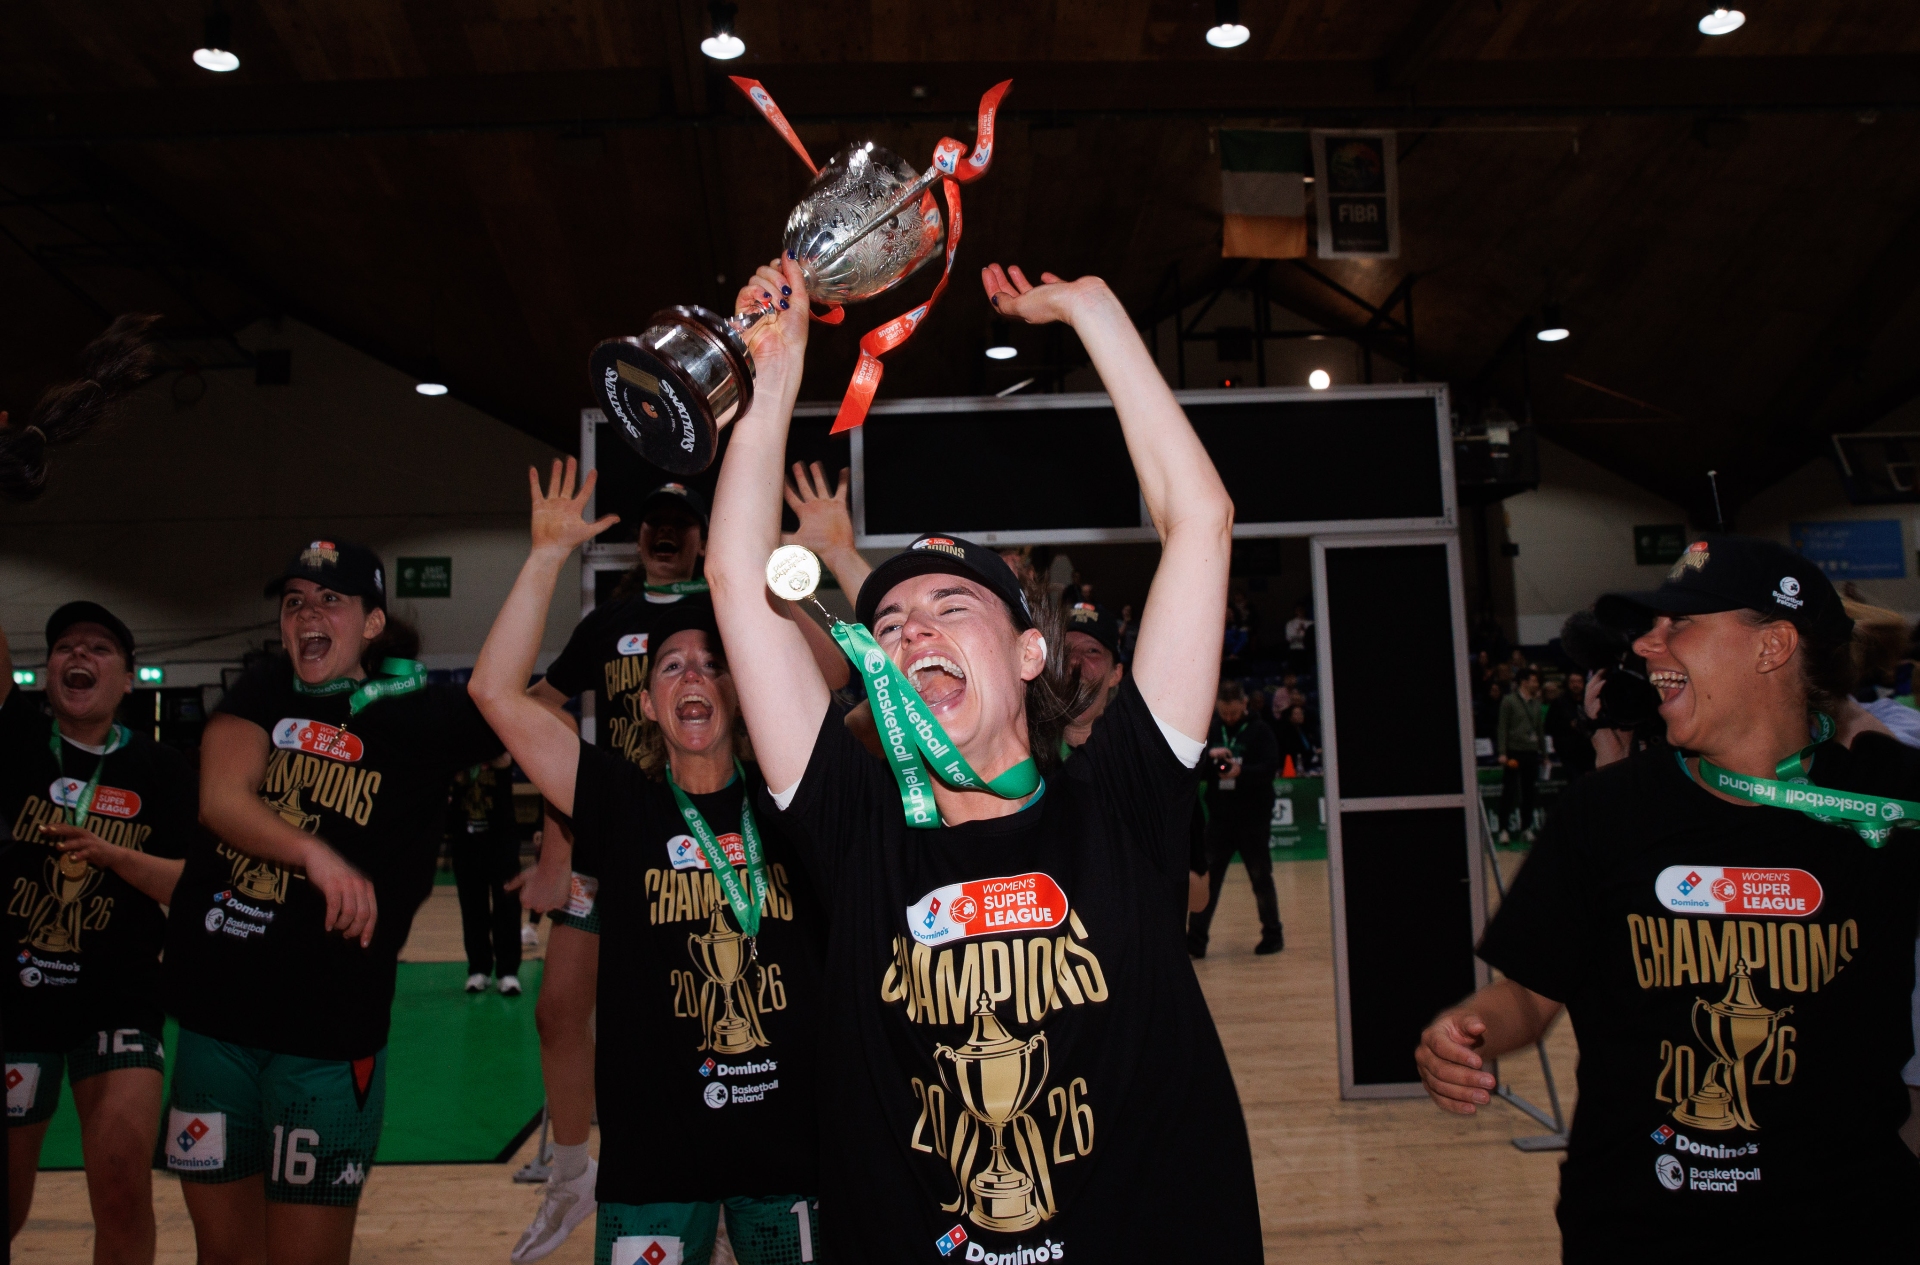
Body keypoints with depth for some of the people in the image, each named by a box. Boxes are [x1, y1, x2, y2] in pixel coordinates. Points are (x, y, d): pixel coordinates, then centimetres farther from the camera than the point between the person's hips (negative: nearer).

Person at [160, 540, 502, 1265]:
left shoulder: (422, 715, -5)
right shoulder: (262, 695, 5)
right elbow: (219, 799, -13)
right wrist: (316, 853, -28)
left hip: (329, 1029, -4)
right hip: (213, 1013, 4)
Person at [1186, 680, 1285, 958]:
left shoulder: (1260, 730, -3)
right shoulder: (1210, 732, 7)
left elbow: (1271, 768, -13)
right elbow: (1194, 773, 5)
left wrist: (1242, 771, -30)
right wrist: (1209, 756, -16)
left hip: (1254, 819, -3)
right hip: (1219, 818, 3)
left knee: (1261, 878, 6)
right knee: (1207, 879, 1)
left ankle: (1273, 935, 22)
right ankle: (1195, 940, 4)